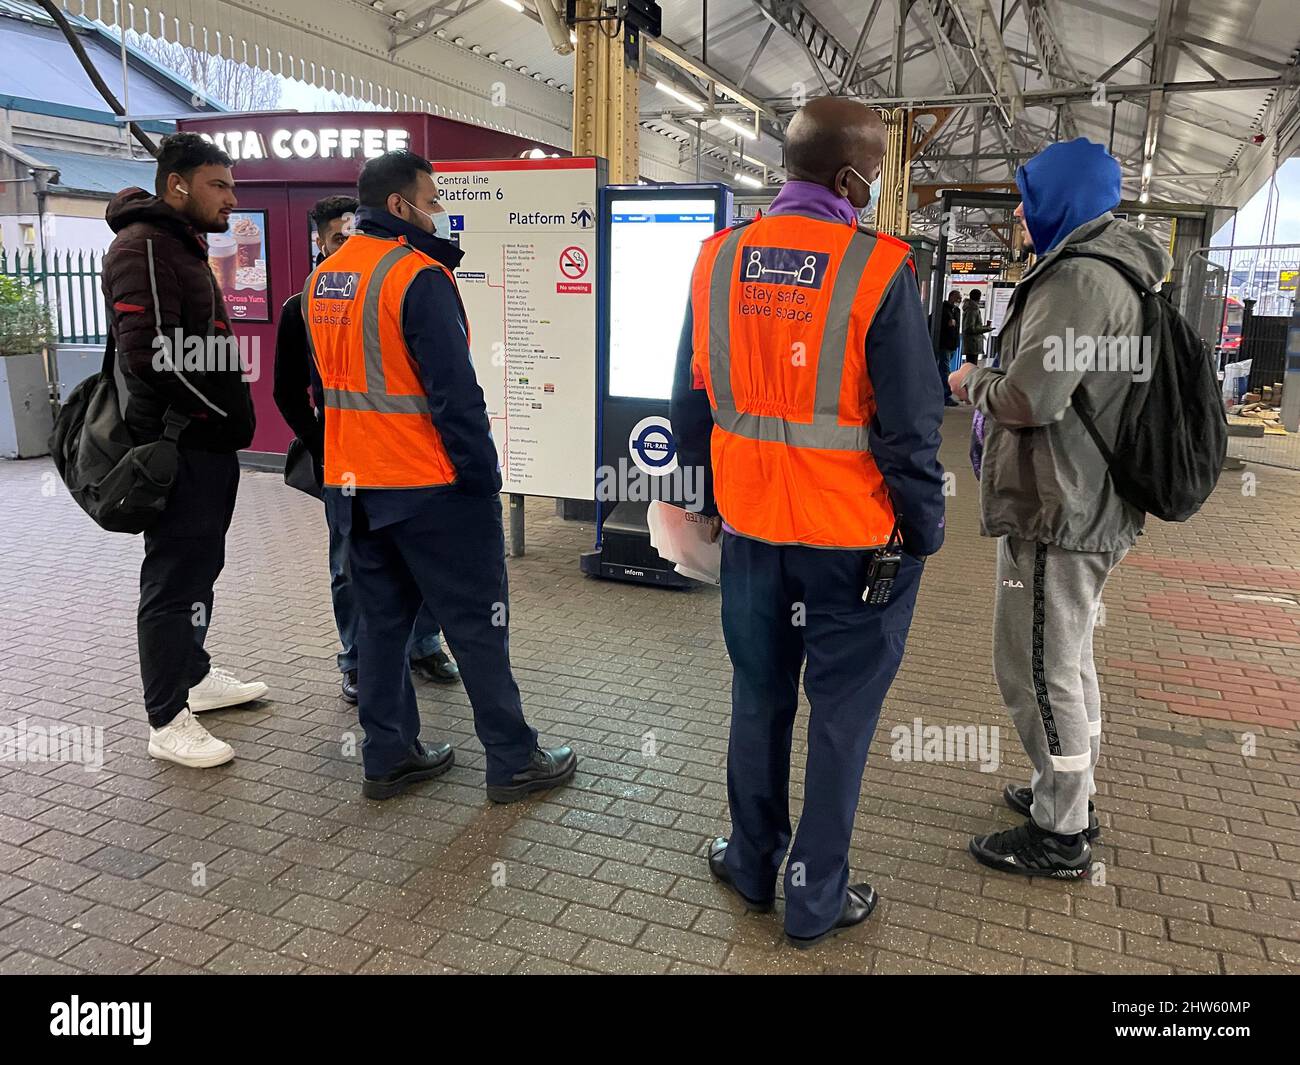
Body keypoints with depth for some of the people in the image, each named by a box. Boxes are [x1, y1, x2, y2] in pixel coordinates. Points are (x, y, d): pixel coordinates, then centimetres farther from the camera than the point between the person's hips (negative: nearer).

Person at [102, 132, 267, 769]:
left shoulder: (185, 248, 21)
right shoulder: (143, 246, -13)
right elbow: (149, 352, -24)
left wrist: (229, 418, 13)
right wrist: (225, 414, -15)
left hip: (207, 446, 10)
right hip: (179, 449, -10)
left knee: (198, 567, 19)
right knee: (174, 578, -4)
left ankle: (194, 677, 34)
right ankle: (167, 722, 6)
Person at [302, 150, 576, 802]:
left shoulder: (321, 280, 11)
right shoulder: (418, 277, -15)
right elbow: (455, 391, -19)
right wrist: (482, 476, -13)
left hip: (352, 484, 8)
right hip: (429, 486, -8)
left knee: (380, 617, 16)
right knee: (478, 623, 3)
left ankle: (387, 756, 23)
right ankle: (513, 761, 12)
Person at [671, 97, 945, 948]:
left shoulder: (717, 260, 1)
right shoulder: (878, 270, -15)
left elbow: (693, 402, 7)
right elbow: (911, 424, -14)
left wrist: (709, 501, 17)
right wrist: (923, 532, -3)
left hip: (750, 525, 5)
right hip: (853, 536, -4)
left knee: (759, 696, 19)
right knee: (840, 714, 10)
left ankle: (754, 862, 35)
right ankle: (816, 899, 23)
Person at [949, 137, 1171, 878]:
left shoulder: (1080, 276, -18)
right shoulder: (1117, 271, 15)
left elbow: (1030, 399, -24)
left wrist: (974, 382, -5)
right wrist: (994, 380, 8)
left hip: (1056, 512, -11)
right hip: (1091, 506, 11)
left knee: (1039, 671, -1)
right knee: (1069, 660, 21)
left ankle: (1059, 835, 12)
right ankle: (1073, 795, 36)